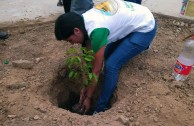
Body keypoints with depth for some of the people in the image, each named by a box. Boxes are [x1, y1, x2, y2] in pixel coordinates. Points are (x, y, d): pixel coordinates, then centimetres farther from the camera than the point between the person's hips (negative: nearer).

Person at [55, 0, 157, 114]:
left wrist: (88, 97, -7)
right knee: (107, 55, 14)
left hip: (146, 27, -8)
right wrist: (85, 87, 4)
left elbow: (97, 69, -22)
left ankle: (101, 109, 0)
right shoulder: (82, 21, -7)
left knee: (111, 65, -17)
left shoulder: (96, 30, -33)